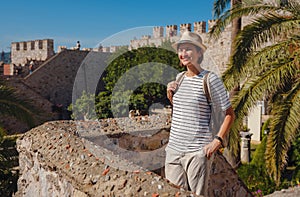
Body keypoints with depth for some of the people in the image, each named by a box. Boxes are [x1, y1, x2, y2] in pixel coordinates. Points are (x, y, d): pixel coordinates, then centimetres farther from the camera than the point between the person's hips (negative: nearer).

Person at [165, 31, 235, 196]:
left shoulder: (210, 79, -6)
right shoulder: (179, 78, 12)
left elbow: (230, 114, -4)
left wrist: (218, 140, -14)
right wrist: (170, 96, 8)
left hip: (197, 151, -6)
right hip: (173, 149, 6)